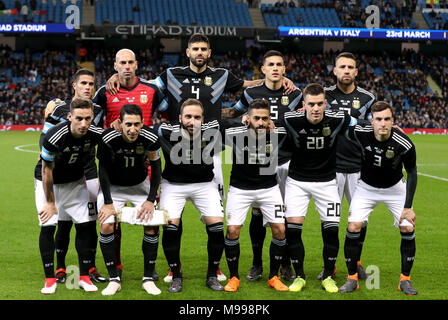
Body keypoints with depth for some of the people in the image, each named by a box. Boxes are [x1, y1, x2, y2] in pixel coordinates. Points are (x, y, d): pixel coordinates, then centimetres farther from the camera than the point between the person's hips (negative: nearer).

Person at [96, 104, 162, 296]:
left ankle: (148, 278, 3)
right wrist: (108, 202, -15)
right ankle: (114, 279, -3)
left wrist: (151, 199, -10)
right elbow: (103, 170, -15)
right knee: (106, 226, -15)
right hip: (113, 187, -1)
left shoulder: (150, 138, -24)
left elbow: (156, 167, -7)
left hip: (140, 186, 1)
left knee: (152, 226, -10)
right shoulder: (108, 138, -29)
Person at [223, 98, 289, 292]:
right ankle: (234, 277, 10)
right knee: (232, 231, -9)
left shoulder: (278, 134, -17)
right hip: (240, 188, -1)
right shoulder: (235, 135, -20)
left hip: (269, 188, 1)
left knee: (279, 230, -6)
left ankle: (273, 277, 12)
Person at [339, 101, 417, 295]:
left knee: (408, 228, -10)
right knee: (353, 228, -13)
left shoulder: (404, 144, -26)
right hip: (366, 188, 0)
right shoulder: (361, 133, -26)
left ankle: (405, 280, 8)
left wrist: (408, 207, -12)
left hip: (395, 188, 0)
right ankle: (352, 279, 3)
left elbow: (412, 173, -11)